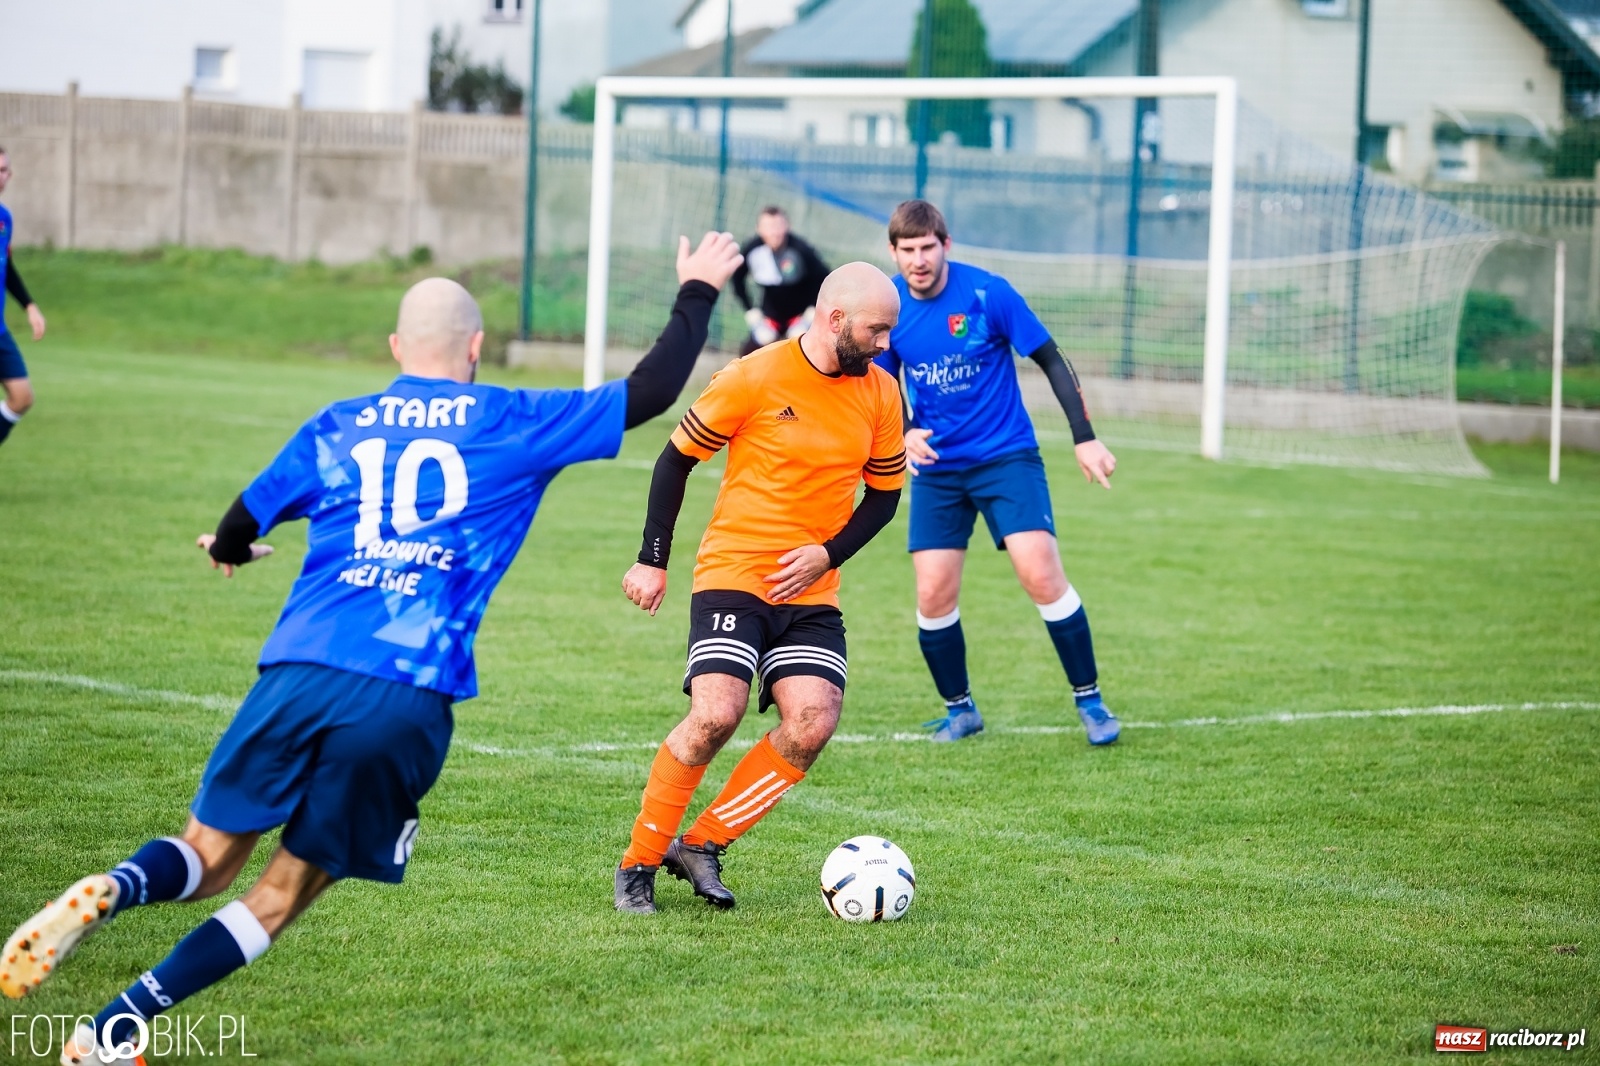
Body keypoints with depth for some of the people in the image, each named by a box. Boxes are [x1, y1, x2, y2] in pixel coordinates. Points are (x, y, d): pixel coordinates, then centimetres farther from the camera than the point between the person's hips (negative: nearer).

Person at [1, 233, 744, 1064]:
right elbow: (649, 393, 17)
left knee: (207, 856, 13)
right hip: (411, 699, -2)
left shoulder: (335, 429, 17)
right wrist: (697, 294, 33)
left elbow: (238, 533, 24)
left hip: (299, 673, 2)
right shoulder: (513, 426, 10)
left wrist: (228, 550, 49)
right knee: (283, 893, 8)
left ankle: (111, 893, -23)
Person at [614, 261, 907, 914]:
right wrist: (652, 560, -1)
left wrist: (827, 553, -4)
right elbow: (676, 458, 0)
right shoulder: (754, 379, -10)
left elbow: (884, 493, 13)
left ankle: (701, 845, -1)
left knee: (813, 721, -16)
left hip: (811, 591, 5)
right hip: (733, 573, -5)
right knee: (717, 714, -22)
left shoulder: (880, 395, 3)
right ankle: (639, 863, -5)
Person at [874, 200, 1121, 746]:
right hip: (936, 468, 3)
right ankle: (959, 709, 18)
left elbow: (1051, 360, -7)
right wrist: (906, 434, -12)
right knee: (934, 594, -4)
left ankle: (1089, 700, -1)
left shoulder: (988, 293, -14)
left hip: (1006, 456, -3)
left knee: (1041, 574, -16)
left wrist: (1084, 437, -11)